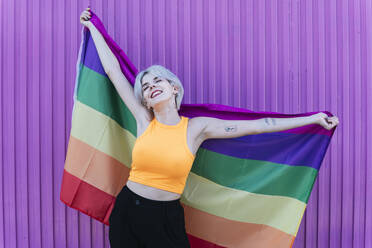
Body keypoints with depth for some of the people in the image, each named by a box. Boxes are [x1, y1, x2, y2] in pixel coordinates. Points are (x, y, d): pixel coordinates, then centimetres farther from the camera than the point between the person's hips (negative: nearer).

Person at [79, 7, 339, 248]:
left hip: (167, 219, -2)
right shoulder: (144, 120, -4)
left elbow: (257, 125, -8)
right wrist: (93, 28, 12)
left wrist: (313, 118, -6)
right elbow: (113, 70, 3)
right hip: (127, 210, 2)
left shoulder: (197, 127, -7)